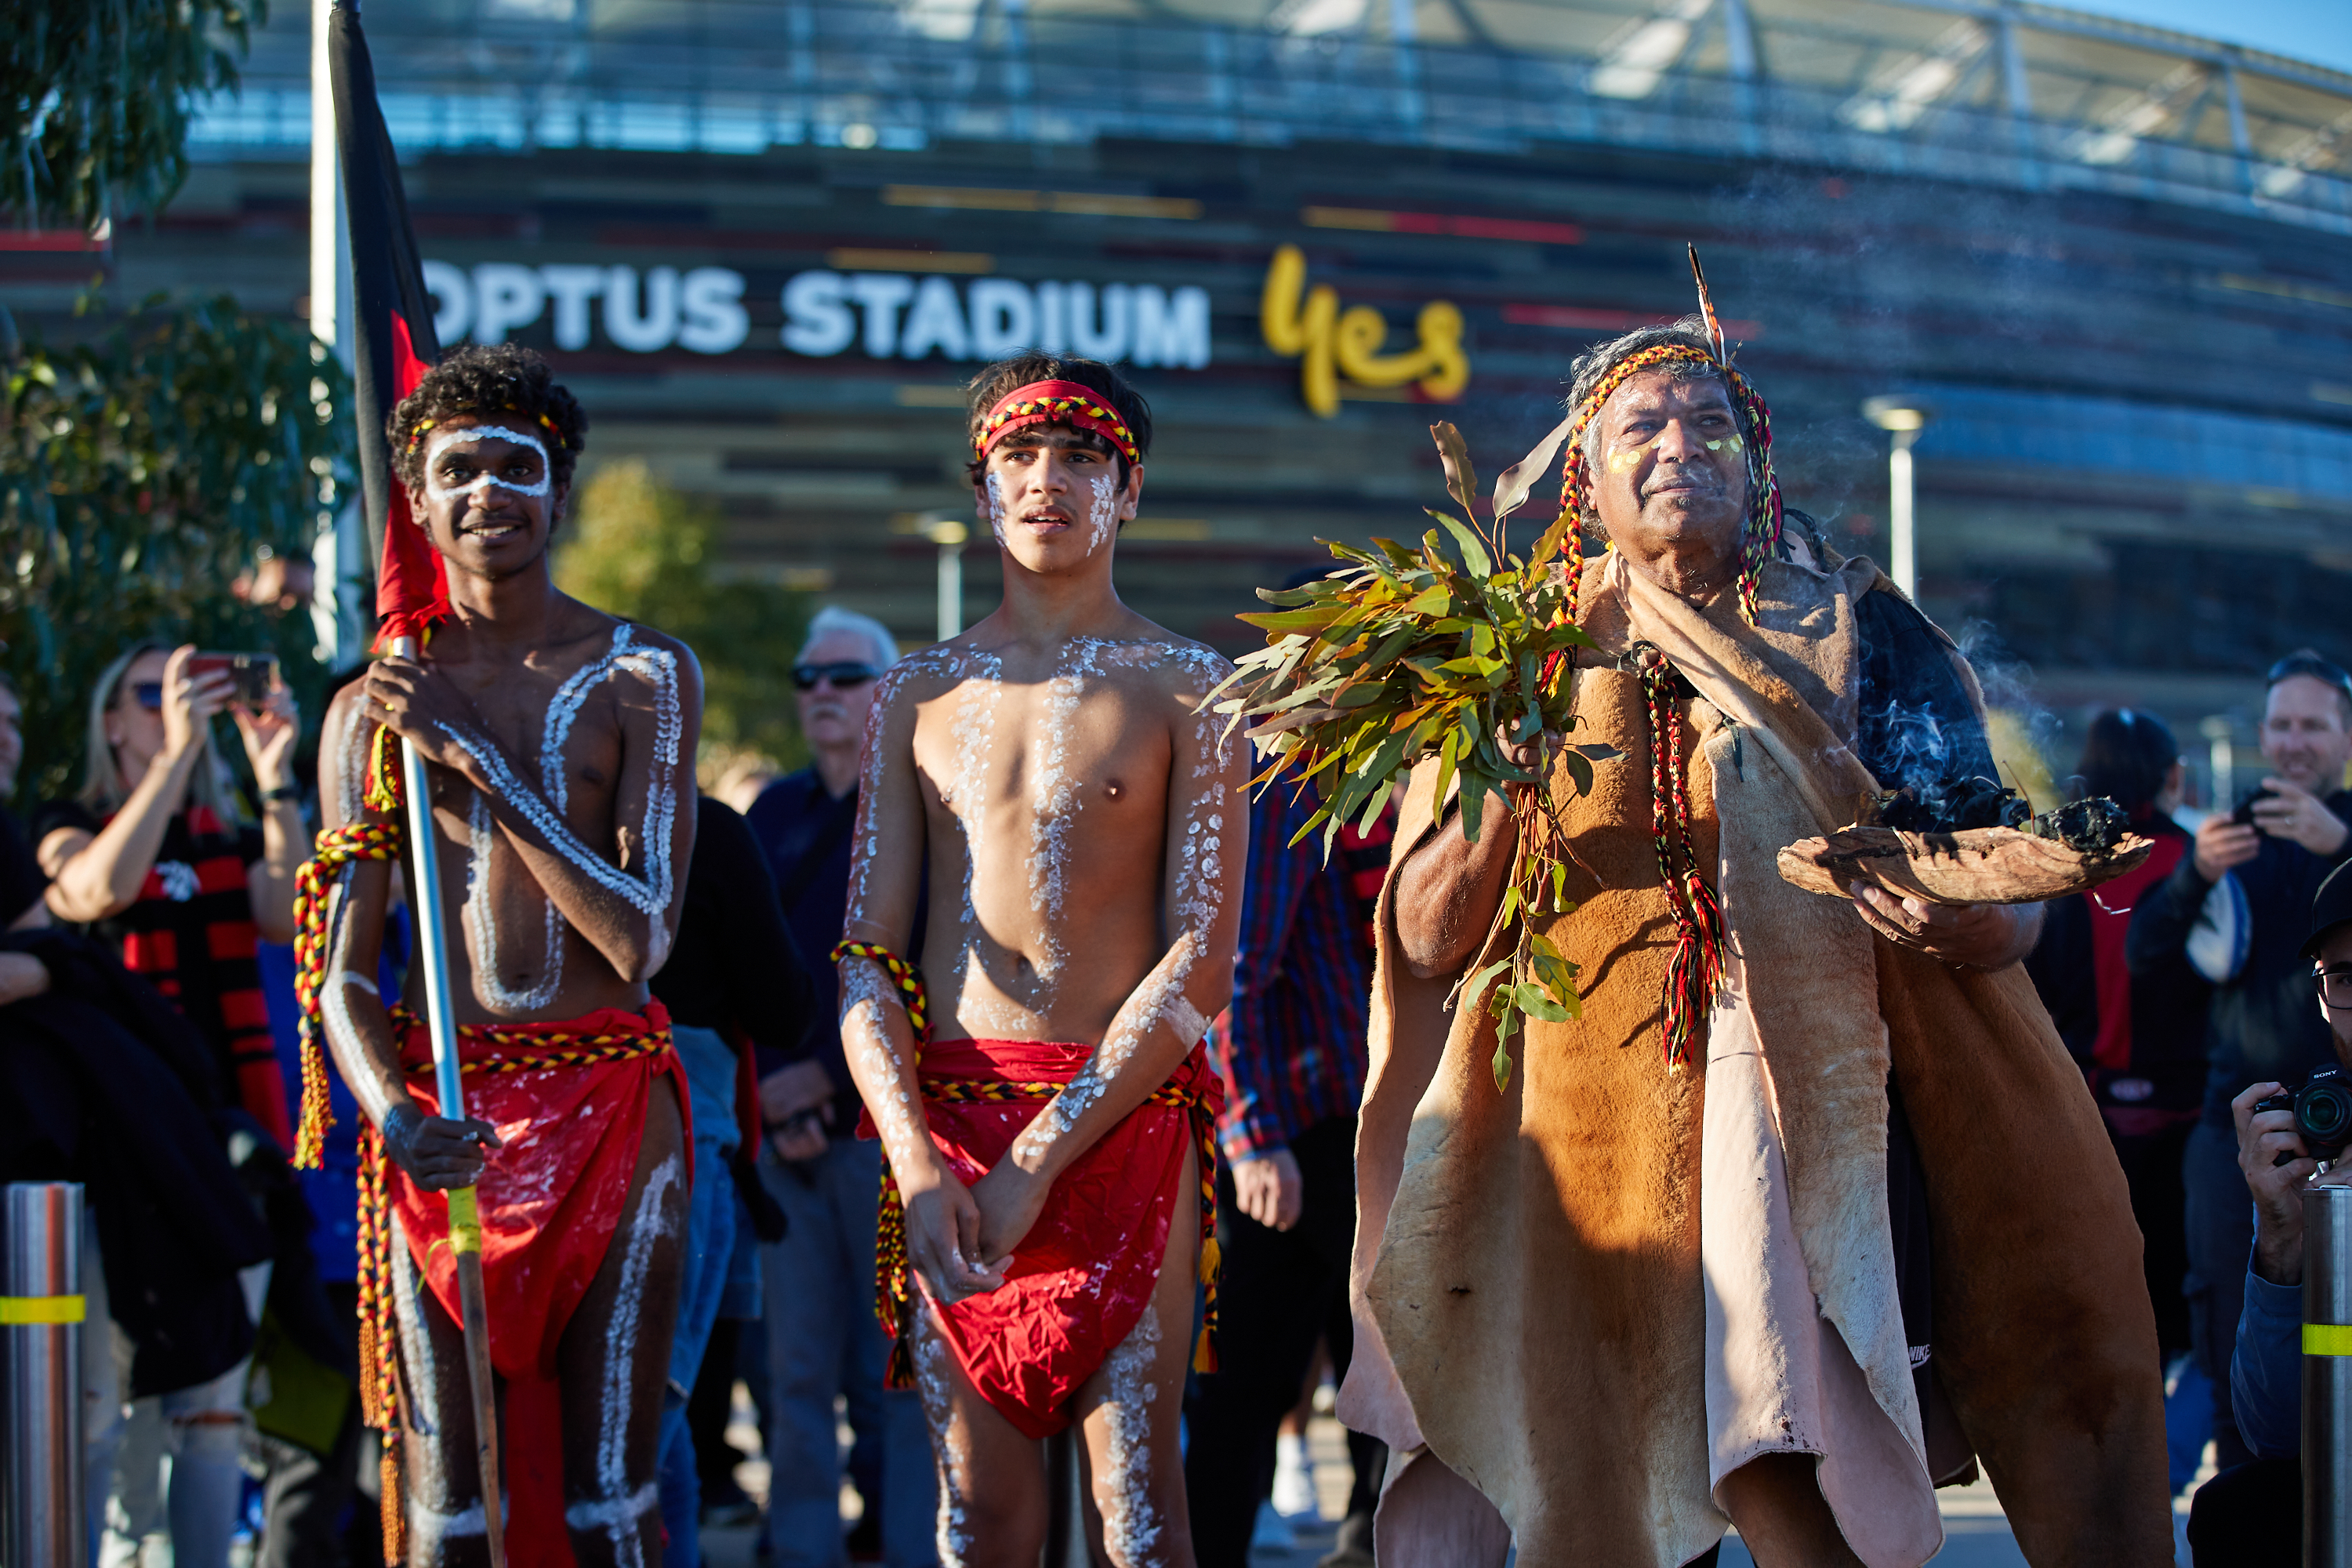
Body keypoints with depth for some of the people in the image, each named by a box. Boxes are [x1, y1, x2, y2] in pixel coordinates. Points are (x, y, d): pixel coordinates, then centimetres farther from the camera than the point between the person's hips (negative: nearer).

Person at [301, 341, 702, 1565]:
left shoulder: (642, 676, 2)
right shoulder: (372, 710, 8)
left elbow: (641, 934, -9)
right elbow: (341, 968, 3)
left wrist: (475, 755, -11)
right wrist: (392, 1111, -18)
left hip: (611, 1108, -1)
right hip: (439, 1125, 2)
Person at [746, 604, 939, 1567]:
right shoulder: (773, 814, 15)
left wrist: (824, 1074, -11)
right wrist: (774, 1098, -4)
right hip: (787, 1130, 4)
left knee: (895, 1373, -3)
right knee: (799, 1371, 3)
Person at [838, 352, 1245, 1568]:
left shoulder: (1186, 687, 3)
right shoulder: (919, 693, 13)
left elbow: (1202, 964, -5)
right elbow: (866, 955, 8)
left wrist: (1039, 1162, -13)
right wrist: (915, 1160, -9)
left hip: (1125, 1122, -3)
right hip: (948, 1124, 3)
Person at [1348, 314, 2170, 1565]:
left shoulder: (1858, 634, 9)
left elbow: (2011, 900, 4)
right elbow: (1425, 940, 4)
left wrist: (1966, 918, -19)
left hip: (1826, 1128, -1)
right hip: (1601, 1163, 1)